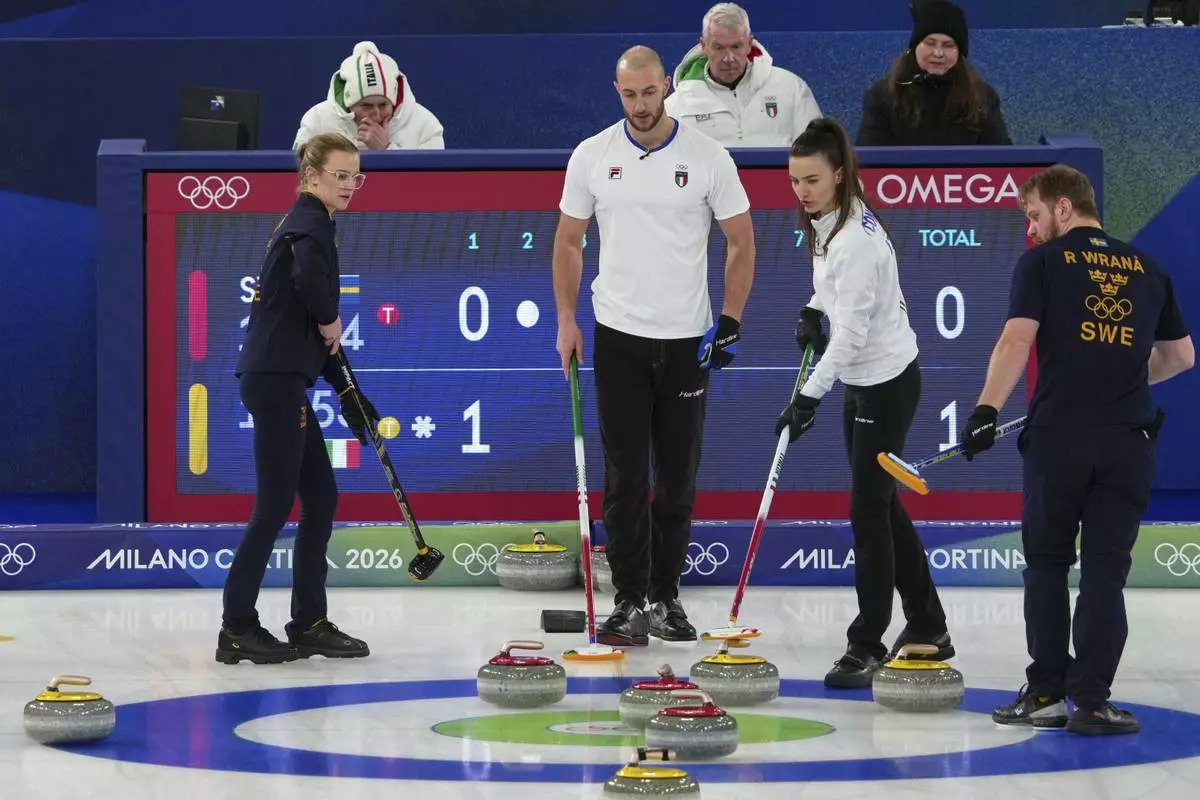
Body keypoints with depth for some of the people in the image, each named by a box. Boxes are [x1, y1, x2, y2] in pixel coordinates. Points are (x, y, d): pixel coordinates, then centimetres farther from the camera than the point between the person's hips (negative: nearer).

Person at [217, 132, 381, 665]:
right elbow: (309, 277, -33)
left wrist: (346, 392, 21)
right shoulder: (311, 221, -9)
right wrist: (330, 320, -13)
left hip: (282, 380, 10)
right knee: (275, 504, -5)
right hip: (275, 380, -10)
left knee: (321, 497, 12)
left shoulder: (307, 222, 21)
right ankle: (237, 628, 1)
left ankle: (309, 624, 17)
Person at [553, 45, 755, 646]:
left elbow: (741, 241, 1)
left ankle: (666, 596, 17)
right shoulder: (591, 156, 0)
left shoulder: (707, 156, -5)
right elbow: (569, 241, 8)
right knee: (625, 476, 0)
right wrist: (566, 320, 2)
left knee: (678, 476, 7)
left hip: (687, 339, 0)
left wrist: (731, 320, -6)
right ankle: (630, 601, 4)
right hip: (619, 336, 0)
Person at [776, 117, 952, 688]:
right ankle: (927, 628, 25)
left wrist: (809, 398, -25)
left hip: (887, 384, -10)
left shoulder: (855, 239, -24)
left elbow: (852, 330, -26)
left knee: (869, 509, -7)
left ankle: (867, 645, -2)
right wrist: (813, 310, 3)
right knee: (881, 505, 15)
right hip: (863, 382, 10)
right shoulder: (826, 224, 5)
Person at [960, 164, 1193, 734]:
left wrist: (986, 409, -16)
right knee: (1105, 571, 3)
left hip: (1058, 435, -2)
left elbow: (1017, 339, -11)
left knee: (1047, 563, 12)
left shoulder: (1043, 262, 3)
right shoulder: (1148, 270, 15)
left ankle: (1046, 692, 12)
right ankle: (1091, 701, -2)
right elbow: (1181, 356, 23)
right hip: (1128, 440, 2)